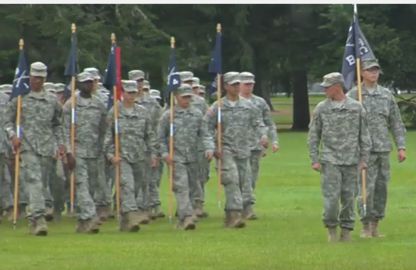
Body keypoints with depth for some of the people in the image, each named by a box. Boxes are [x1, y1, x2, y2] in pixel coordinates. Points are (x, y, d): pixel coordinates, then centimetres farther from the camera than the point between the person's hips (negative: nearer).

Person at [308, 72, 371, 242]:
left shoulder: (356, 108, 3)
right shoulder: (321, 109, 3)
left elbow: (364, 135, 7)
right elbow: (313, 136, 6)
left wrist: (364, 159, 2)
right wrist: (315, 160, 0)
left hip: (351, 161, 1)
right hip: (330, 161, -1)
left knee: (348, 197, 3)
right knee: (331, 197, -8)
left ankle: (346, 230, 13)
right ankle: (331, 228, 8)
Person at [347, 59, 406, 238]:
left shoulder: (386, 95, 10)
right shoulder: (353, 95, -1)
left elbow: (396, 123, 12)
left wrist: (401, 147, 5)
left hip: (383, 149, 4)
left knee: (381, 189, 5)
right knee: (366, 188, -8)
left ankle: (375, 226, 13)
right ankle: (365, 227, 0)